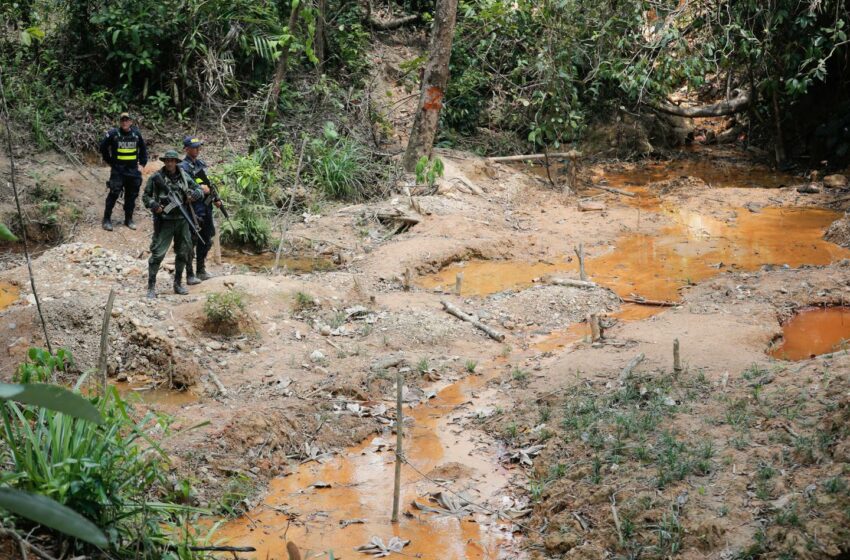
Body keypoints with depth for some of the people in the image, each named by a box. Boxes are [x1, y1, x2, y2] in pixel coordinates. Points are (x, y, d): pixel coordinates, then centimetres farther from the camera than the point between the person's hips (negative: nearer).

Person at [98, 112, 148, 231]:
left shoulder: (136, 134, 6)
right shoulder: (113, 133, -5)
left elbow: (143, 149, 19)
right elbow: (103, 147, 4)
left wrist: (142, 163, 11)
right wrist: (110, 161, 3)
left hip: (133, 170, 4)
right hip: (117, 169, -4)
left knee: (132, 195, 7)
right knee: (114, 193, -9)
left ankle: (129, 219, 18)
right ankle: (107, 219, -1)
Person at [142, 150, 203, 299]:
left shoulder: (184, 176, 5)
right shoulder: (156, 177, -5)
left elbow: (199, 190, 12)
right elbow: (145, 196, 3)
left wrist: (194, 195, -10)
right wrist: (153, 205, -16)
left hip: (182, 220, 5)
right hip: (164, 221, -5)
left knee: (184, 252, 12)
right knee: (158, 253, -8)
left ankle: (178, 283, 27)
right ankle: (151, 286, -1)